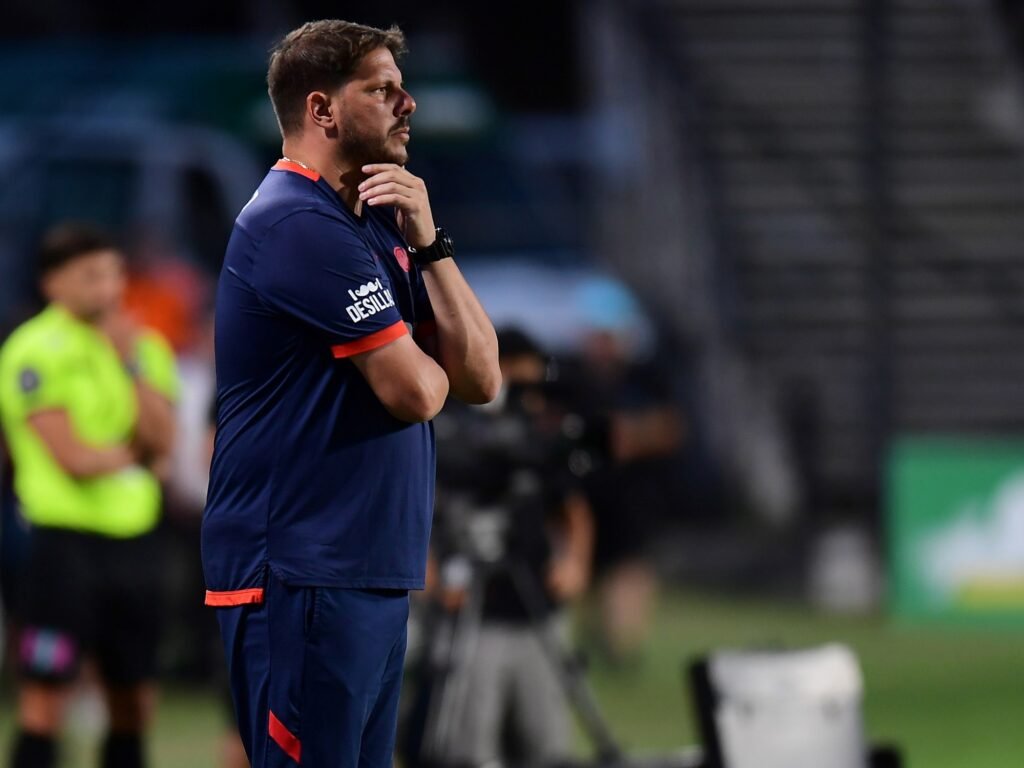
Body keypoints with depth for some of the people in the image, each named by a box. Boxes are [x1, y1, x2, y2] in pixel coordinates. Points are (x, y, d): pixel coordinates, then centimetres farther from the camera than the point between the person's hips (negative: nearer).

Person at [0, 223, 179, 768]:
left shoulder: (144, 348, 12)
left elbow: (162, 442, -2)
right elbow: (74, 457, -15)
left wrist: (132, 361, -8)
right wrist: (136, 455, 1)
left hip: (133, 537, 7)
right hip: (66, 535, -7)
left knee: (133, 698, 10)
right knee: (46, 695, -9)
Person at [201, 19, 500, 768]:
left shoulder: (374, 223, 17)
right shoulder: (300, 223, -14)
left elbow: (480, 377, 9)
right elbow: (415, 390, -18)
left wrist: (429, 245, -3)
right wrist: (431, 366, 7)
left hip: (372, 569, 10)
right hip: (303, 579, -10)